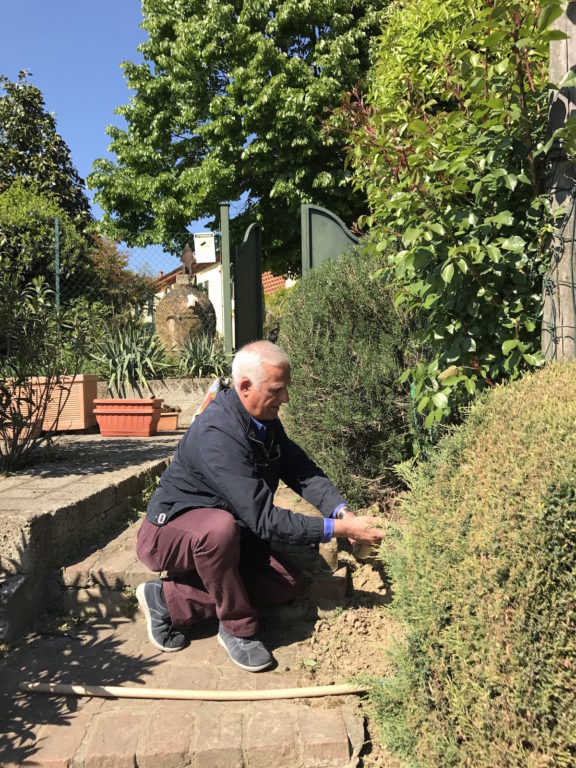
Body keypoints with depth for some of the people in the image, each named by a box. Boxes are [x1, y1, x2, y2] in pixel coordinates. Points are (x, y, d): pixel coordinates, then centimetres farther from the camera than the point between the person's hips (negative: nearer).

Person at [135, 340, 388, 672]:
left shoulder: (266, 421, -3)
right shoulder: (217, 434, -33)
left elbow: (302, 470, -4)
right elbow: (263, 518, -33)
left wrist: (343, 510, -21)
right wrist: (340, 530, -31)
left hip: (226, 535, 9)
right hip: (168, 532, -8)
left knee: (289, 583, -5)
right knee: (221, 527, -40)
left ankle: (170, 600, -2)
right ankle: (238, 628, -14)